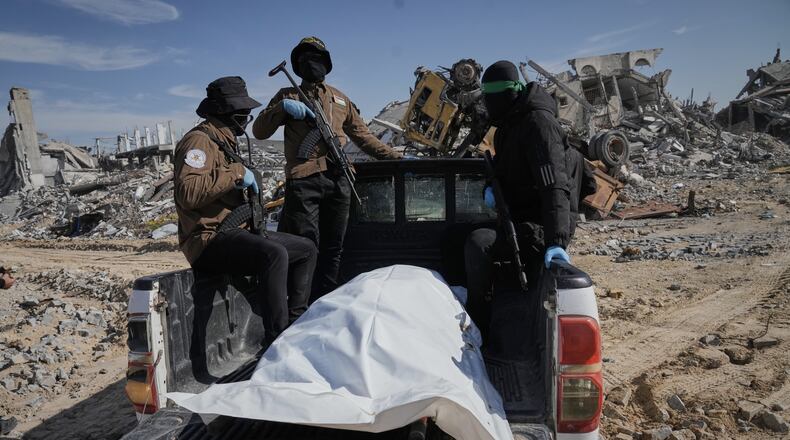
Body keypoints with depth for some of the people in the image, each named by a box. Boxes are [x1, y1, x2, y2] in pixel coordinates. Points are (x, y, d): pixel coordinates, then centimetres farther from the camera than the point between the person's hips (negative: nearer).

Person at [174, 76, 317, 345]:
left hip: (236, 231, 10)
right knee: (274, 254, -35)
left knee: (307, 249, 9)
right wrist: (235, 173, -22)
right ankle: (277, 340, -30)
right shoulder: (199, 141, -10)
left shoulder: (225, 142, 22)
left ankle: (295, 323, 7)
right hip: (210, 239, -10)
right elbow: (188, 193, -27)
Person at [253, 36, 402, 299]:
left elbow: (363, 137, 24)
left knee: (333, 248, 5)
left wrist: (397, 157, 16)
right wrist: (282, 107, -7)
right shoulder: (288, 96, 18)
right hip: (303, 180, -3)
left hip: (338, 180, 3)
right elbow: (259, 131, 9)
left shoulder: (341, 100, 25)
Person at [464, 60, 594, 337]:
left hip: (539, 227, -10)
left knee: (478, 242, -31)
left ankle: (477, 327, -17)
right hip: (518, 216, 11)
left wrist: (557, 241, -39)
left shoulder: (538, 122, -16)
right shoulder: (510, 123, 14)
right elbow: (504, 169, 24)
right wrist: (490, 188, -2)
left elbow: (555, 184, -28)